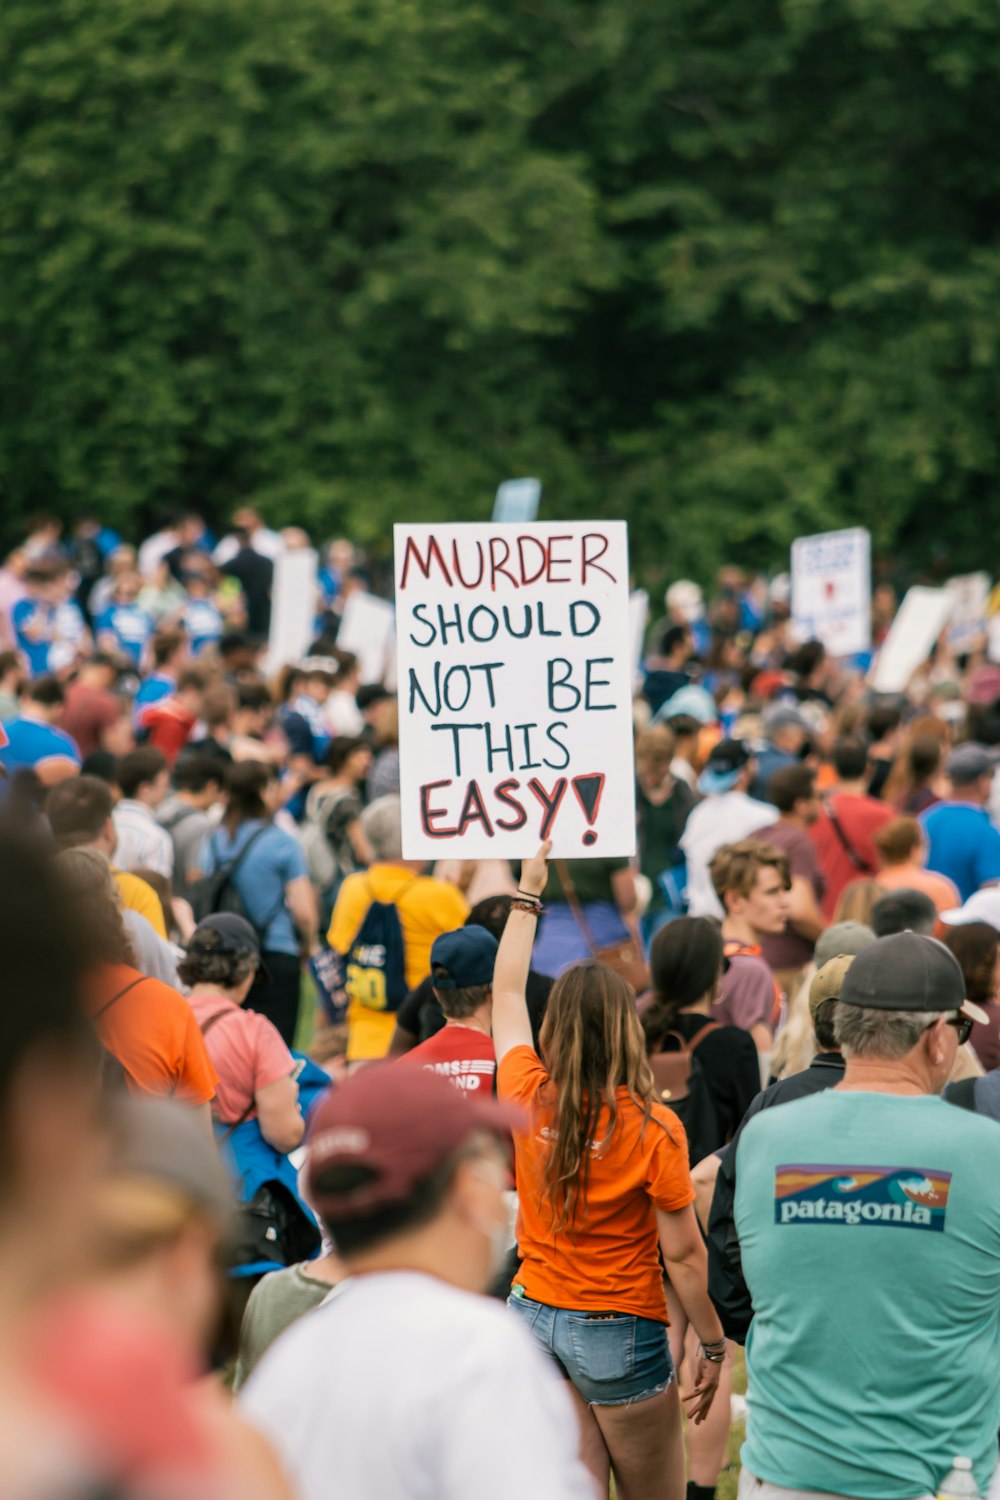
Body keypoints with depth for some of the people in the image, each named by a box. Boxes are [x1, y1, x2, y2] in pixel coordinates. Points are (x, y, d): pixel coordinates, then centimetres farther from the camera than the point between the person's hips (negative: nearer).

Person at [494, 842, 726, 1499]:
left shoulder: (528, 1098, -4)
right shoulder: (654, 1128, -16)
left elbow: (507, 991, 14)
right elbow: (683, 1254, -12)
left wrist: (528, 890, 25)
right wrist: (714, 1347, -1)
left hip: (535, 1316, 4)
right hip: (620, 1333, -4)